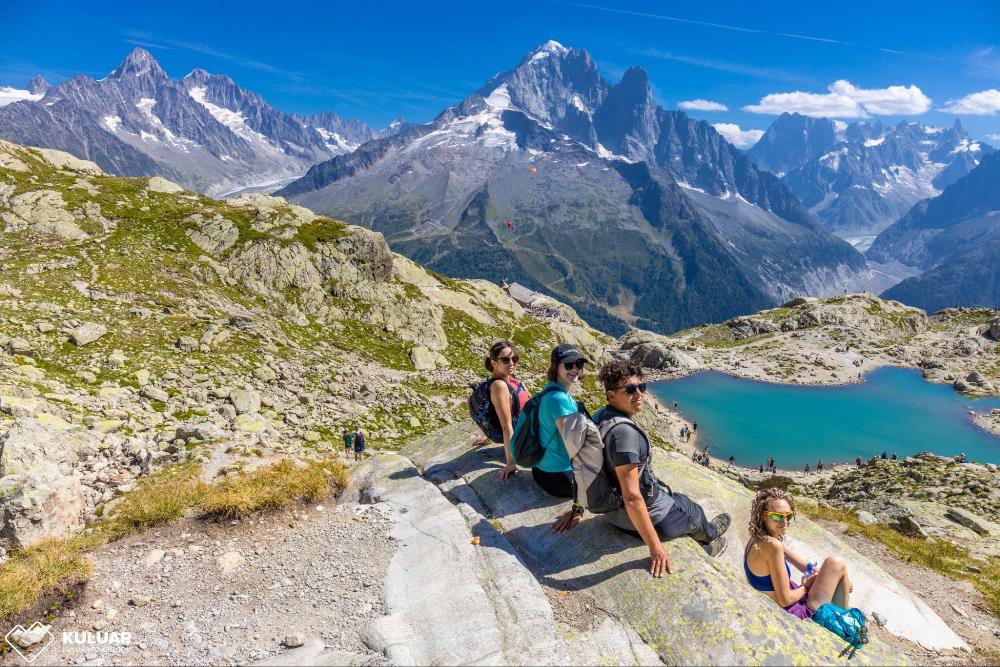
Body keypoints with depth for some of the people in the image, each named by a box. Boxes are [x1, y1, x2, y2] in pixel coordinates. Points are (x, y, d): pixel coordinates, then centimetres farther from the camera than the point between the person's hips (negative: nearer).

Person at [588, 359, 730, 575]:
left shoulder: (599, 416, -6)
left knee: (680, 499, 32)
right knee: (694, 511, 24)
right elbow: (632, 497, -35)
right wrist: (655, 547, -28)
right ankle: (710, 534, 58)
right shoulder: (624, 432, -35)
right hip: (648, 513, -7)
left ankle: (708, 536, 57)